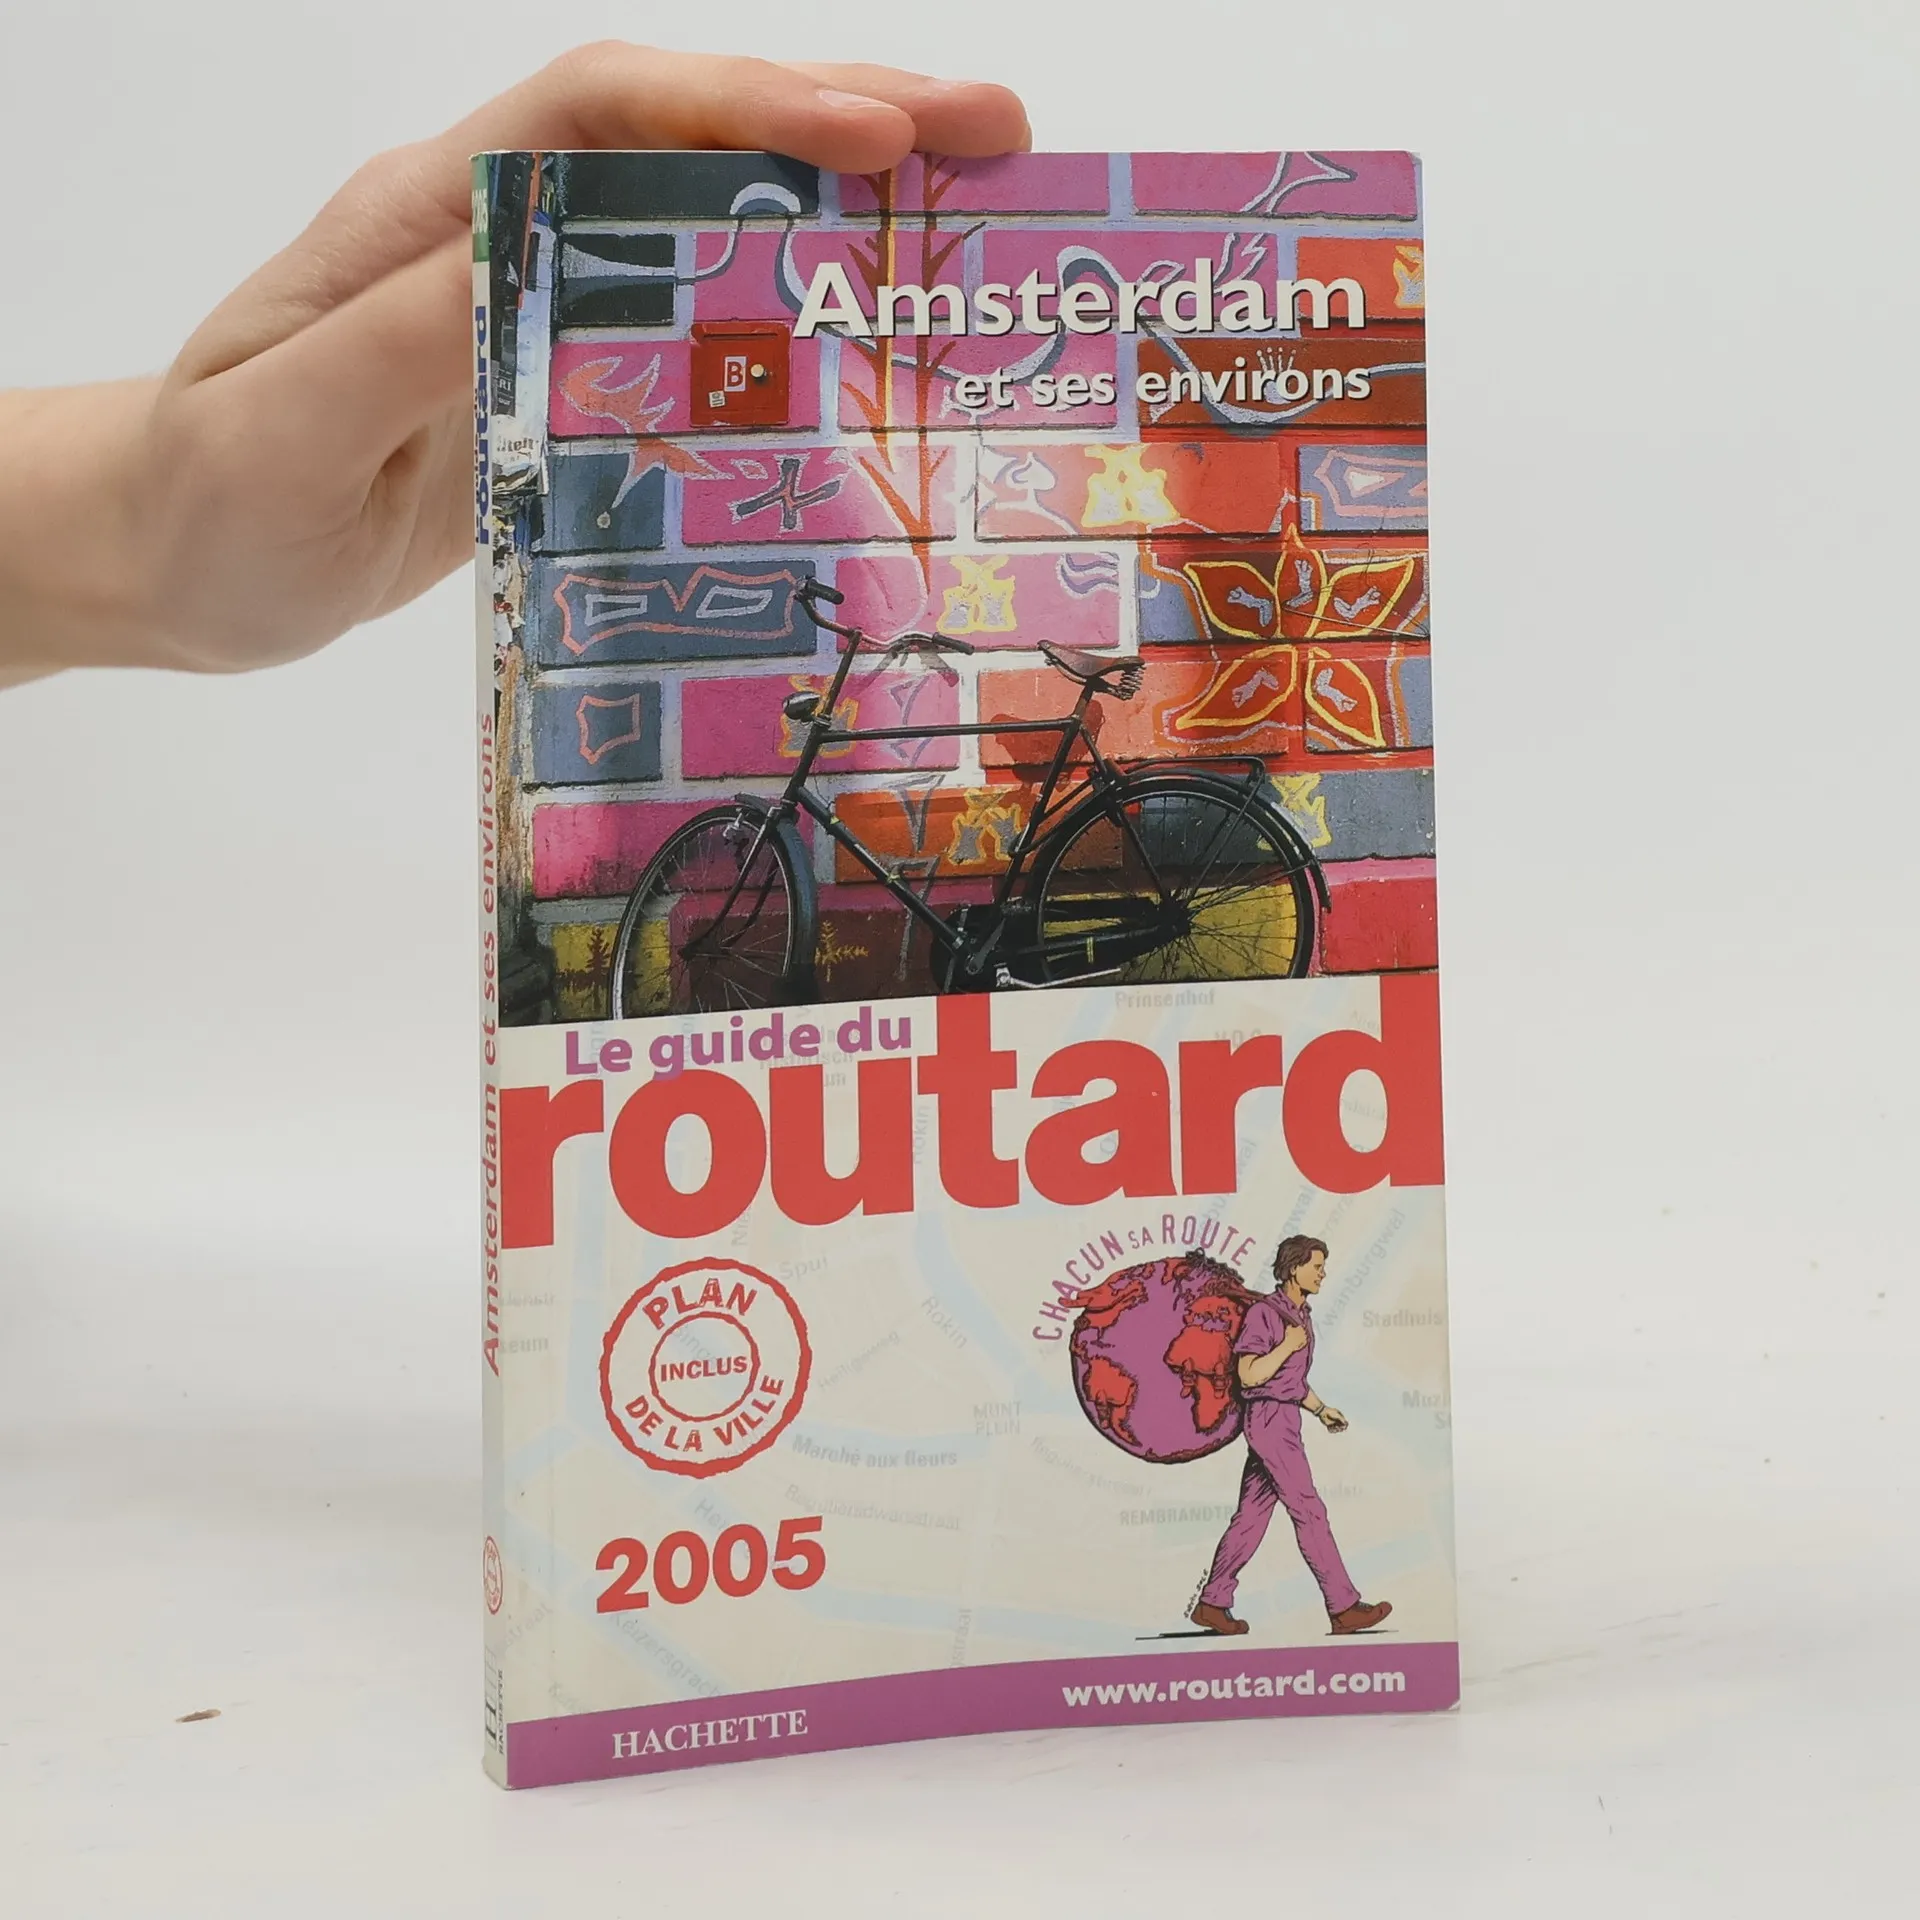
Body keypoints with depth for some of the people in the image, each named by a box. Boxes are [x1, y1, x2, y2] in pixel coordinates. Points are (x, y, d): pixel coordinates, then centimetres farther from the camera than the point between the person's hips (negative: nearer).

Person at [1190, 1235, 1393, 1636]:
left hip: (1286, 1420, 9)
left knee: (1252, 1514, 9)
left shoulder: (1301, 1316, 16)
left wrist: (1322, 1409, 15)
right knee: (1309, 1512, -8)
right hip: (1269, 1418, -9)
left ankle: (1212, 1603, 13)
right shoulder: (1263, 1313, -12)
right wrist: (1288, 1346, -15)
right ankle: (1344, 1608, -6)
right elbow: (1249, 1375, -18)